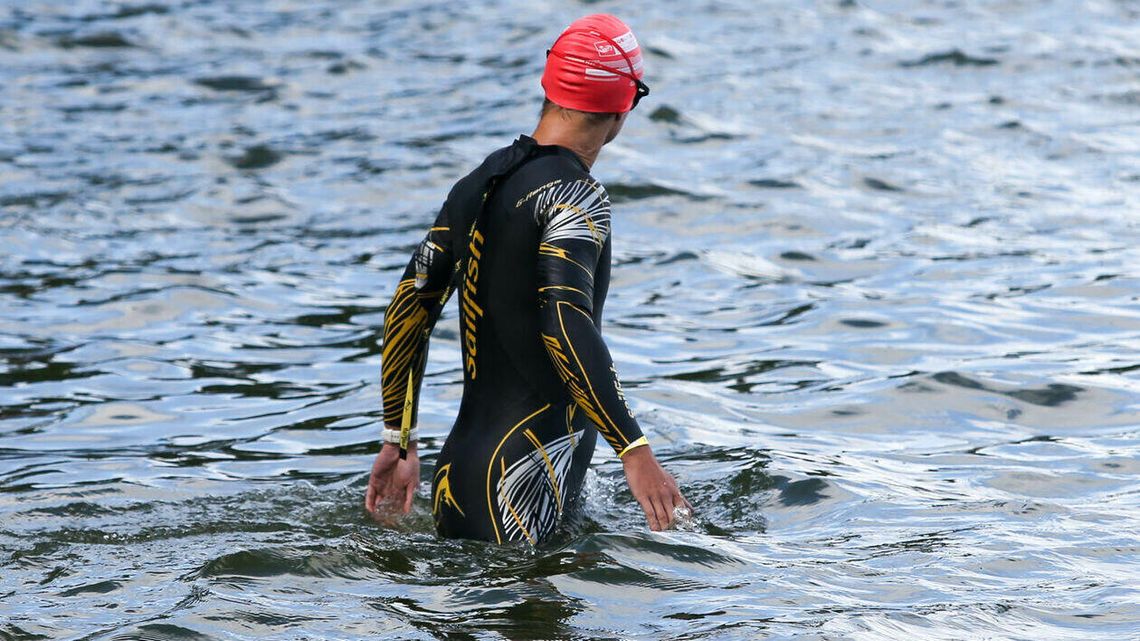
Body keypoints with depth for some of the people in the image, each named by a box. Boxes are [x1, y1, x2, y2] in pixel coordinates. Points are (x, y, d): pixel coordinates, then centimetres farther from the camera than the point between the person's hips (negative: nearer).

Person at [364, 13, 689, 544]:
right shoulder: (576, 196, -9)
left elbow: (408, 308, 18)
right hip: (521, 480, -8)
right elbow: (566, 321, -24)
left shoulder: (477, 183, 16)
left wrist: (399, 442, 24)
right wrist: (634, 450, -27)